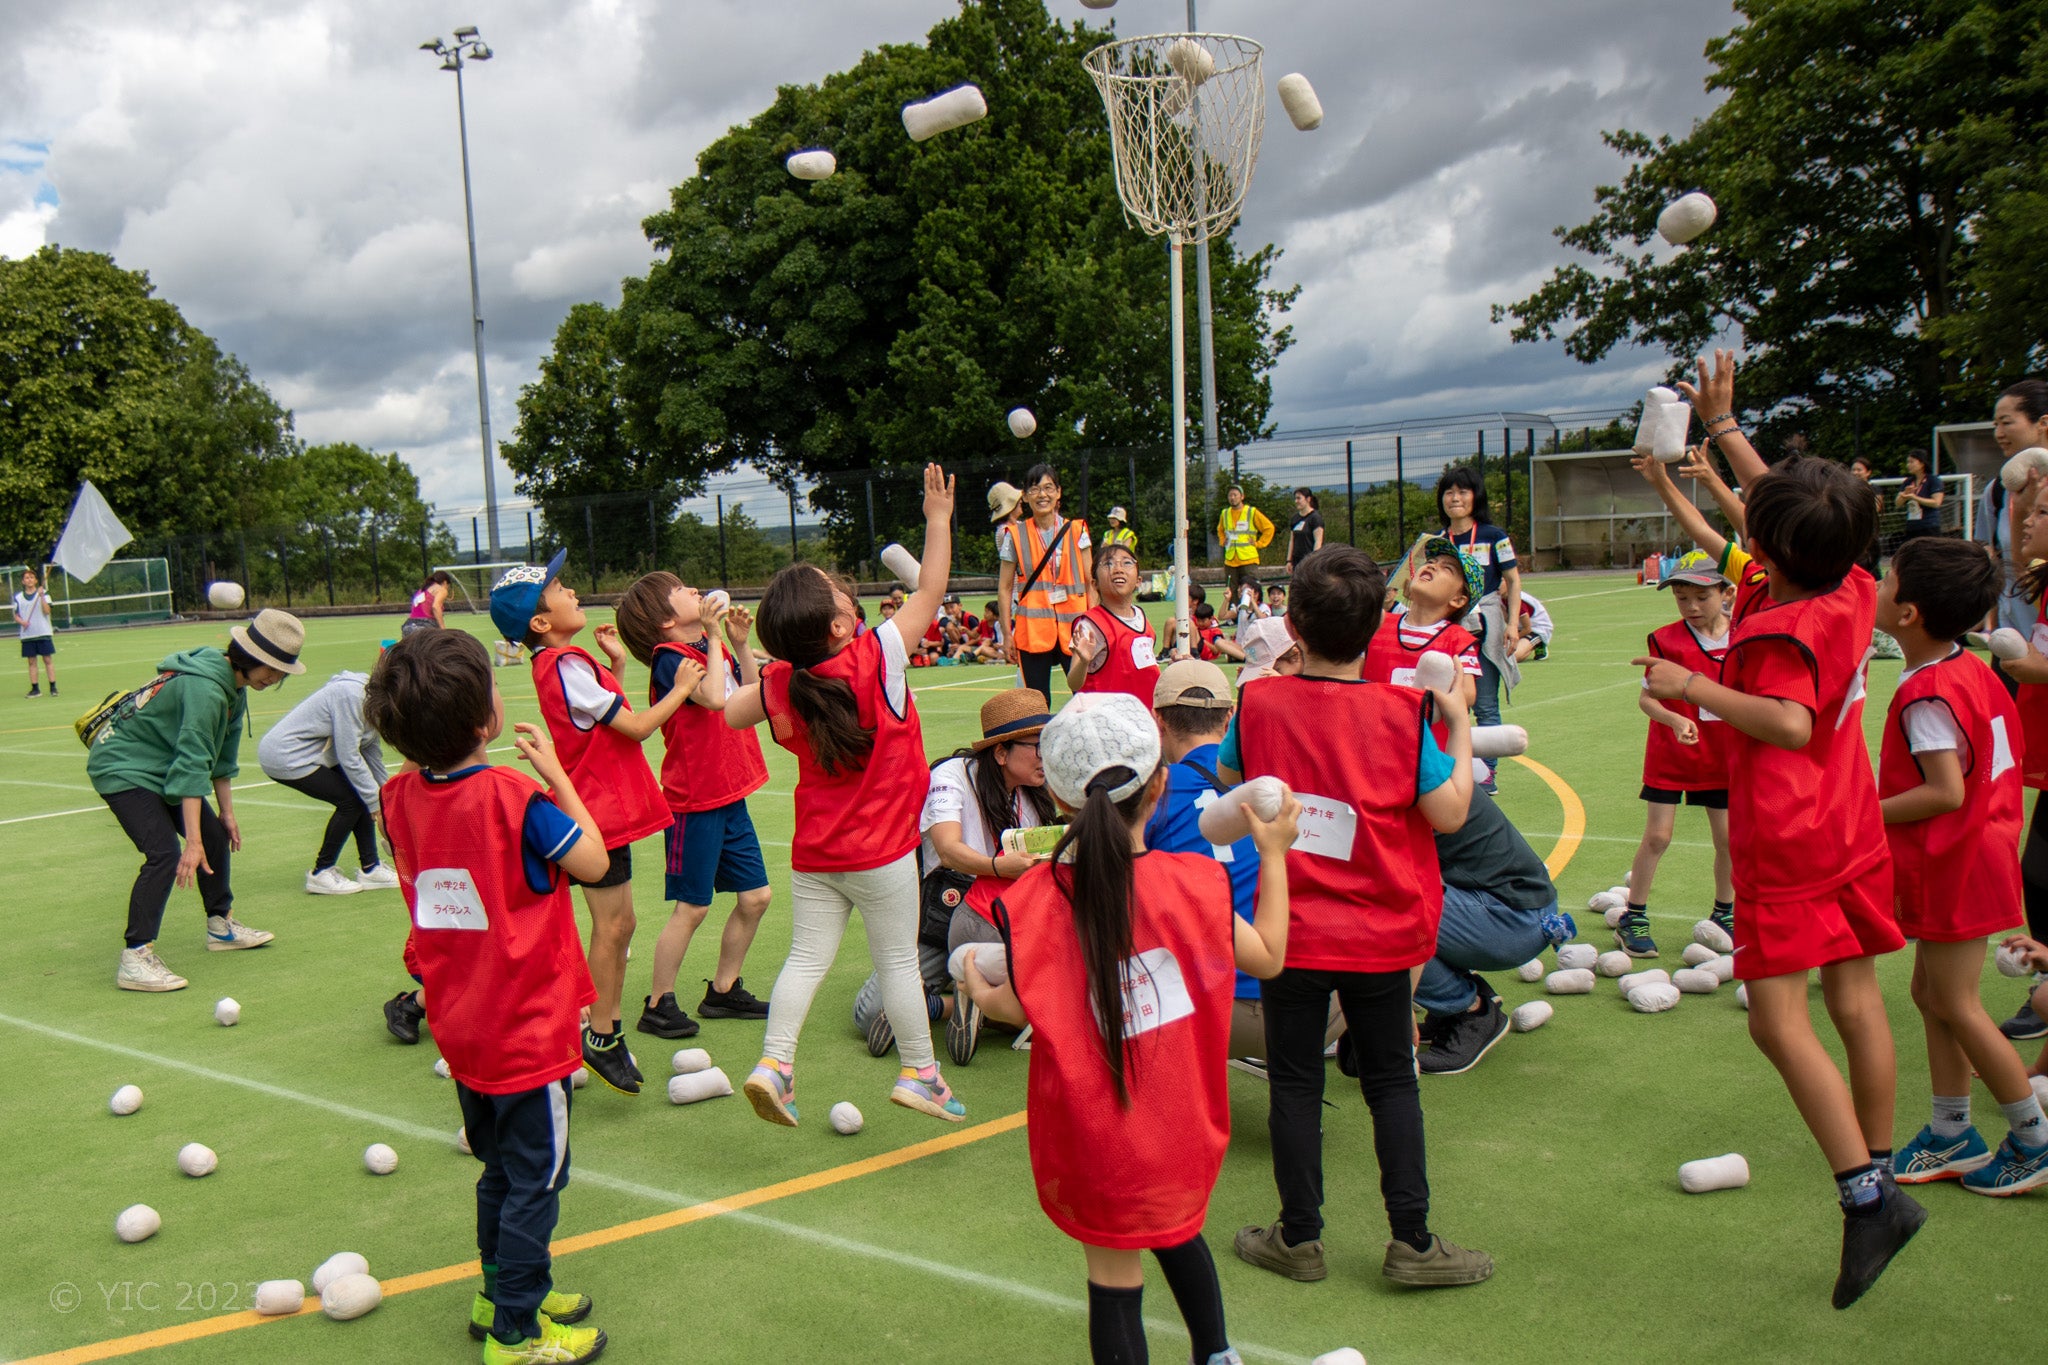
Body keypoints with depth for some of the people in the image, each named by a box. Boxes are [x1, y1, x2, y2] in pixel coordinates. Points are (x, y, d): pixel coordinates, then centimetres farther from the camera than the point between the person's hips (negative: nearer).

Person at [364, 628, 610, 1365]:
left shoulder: (400, 796, -4)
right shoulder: (511, 796, -23)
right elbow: (593, 860, -15)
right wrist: (554, 772, -10)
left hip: (462, 1024, 7)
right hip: (529, 1028, -7)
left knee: (501, 1168, 24)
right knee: (535, 1177, 7)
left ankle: (500, 1293, 38)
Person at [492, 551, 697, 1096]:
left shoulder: (558, 663, 11)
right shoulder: (566, 665, -19)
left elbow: (613, 717, 16)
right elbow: (636, 727, -17)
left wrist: (616, 663, 11)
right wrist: (681, 688, -5)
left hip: (605, 807, 10)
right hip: (599, 811, -10)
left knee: (618, 925, 14)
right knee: (613, 924, -3)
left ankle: (608, 1032, 23)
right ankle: (600, 1037, 5)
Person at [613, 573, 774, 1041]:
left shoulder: (715, 650, 10)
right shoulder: (669, 658, -14)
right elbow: (714, 697, -29)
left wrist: (740, 642, 6)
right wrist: (715, 637, -21)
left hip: (729, 797, 8)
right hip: (693, 803, -8)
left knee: (755, 897, 11)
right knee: (692, 907, -1)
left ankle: (723, 990, 26)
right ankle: (658, 1004, 13)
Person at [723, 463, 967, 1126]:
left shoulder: (779, 685, -5)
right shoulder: (877, 657, -17)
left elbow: (724, 712, 9)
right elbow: (930, 591, -10)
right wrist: (938, 517, -3)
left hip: (812, 855, 4)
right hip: (880, 851, -4)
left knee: (807, 957, 11)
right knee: (898, 960, 7)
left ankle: (774, 1061, 3)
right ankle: (918, 1071, 17)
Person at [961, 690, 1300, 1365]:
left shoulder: (1033, 898, -17)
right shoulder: (1192, 882, -14)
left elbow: (1023, 1009, -8)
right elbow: (1268, 956, 0)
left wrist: (978, 991, 14)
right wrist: (1273, 853, 10)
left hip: (1093, 1134, -2)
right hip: (1180, 1128, 2)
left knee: (1114, 1271, 12)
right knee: (1178, 1230, 30)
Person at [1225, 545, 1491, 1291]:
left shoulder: (1261, 702, -7)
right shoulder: (1402, 711, -12)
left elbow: (1228, 776, 11)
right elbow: (1450, 813, -11)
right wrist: (1461, 727, -1)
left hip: (1291, 932, 1)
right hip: (1381, 933, 0)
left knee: (1293, 1081, 11)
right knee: (1391, 1082, 13)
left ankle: (1299, 1236, 20)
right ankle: (1412, 1241, 14)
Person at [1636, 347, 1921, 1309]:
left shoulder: (1778, 631, -20)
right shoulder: (1850, 592, 4)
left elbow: (1791, 723, -35)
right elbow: (1790, 512, 19)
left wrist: (1694, 687, -27)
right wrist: (1720, 425, 24)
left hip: (1787, 842, -8)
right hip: (1852, 831, 8)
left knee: (1778, 1019, -7)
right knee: (1856, 1003, 14)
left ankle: (1866, 1194, -13)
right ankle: (1878, 1172, 24)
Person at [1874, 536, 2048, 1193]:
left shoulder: (1926, 696, -23)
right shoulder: (1971, 670, 7)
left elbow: (1946, 792, -27)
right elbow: (1994, 764, 14)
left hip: (1954, 866, -10)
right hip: (1975, 852, 10)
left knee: (1957, 1005, 1)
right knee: (1931, 992, 15)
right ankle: (1952, 1136, 23)